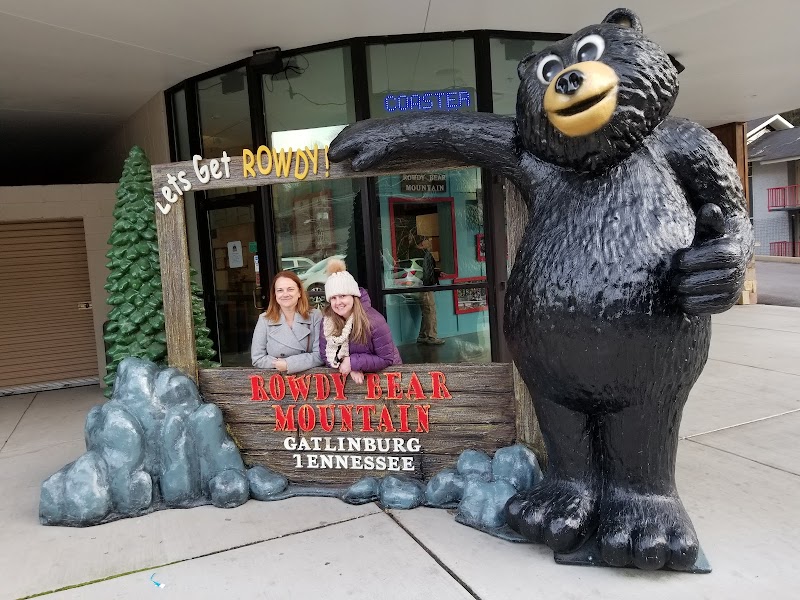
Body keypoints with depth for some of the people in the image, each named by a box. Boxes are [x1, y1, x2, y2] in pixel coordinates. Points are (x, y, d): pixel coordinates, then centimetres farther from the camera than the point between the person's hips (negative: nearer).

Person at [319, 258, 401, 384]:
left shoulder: (373, 321, -19)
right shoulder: (327, 320, -8)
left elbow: (387, 359, -17)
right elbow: (325, 354, -5)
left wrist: (353, 362, -24)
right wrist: (352, 369, -19)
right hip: (353, 377, 3)